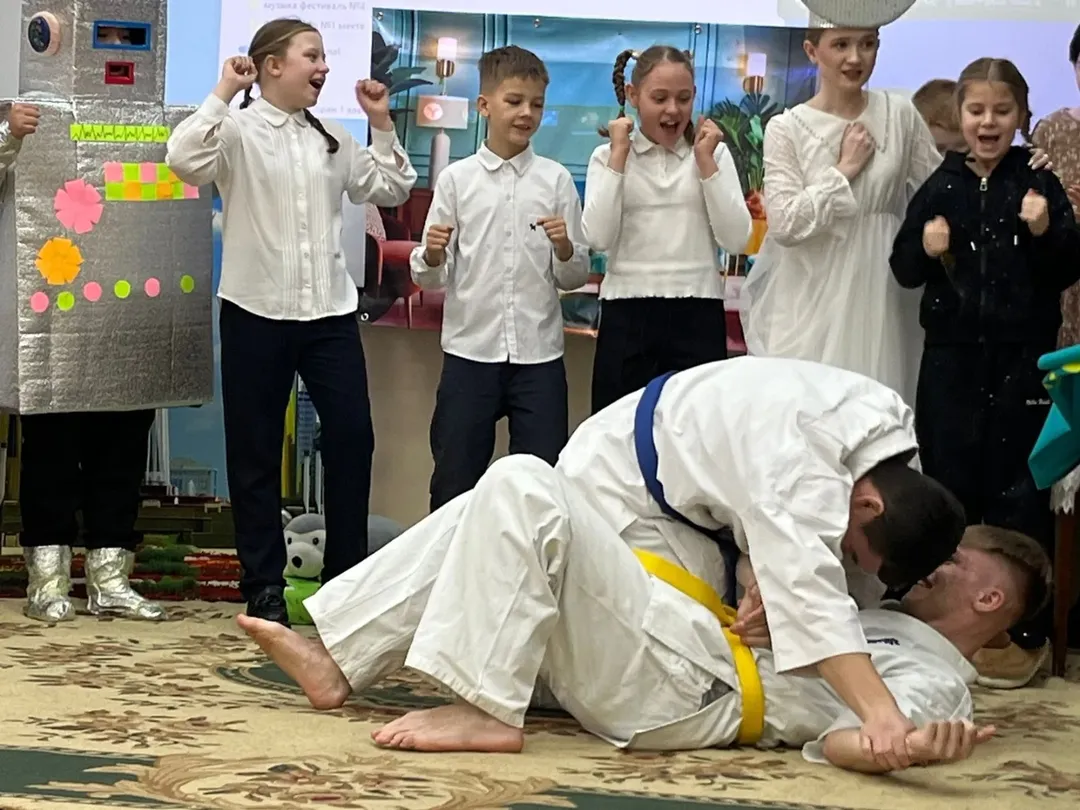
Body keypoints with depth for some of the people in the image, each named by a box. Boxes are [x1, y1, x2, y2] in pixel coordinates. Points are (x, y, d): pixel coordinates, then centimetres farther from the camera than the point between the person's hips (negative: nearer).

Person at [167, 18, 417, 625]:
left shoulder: (333, 138, 13)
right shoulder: (237, 129, -4)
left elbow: (391, 191, 16)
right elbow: (185, 161, -23)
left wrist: (382, 125, 8)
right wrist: (223, 94, -19)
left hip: (331, 311, 5)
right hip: (256, 311, -4)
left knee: (353, 436, 0)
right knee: (256, 451, 3)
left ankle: (347, 575, 12)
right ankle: (264, 586, 12)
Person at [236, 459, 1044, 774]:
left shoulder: (937, 675, -1)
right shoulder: (883, 627, 28)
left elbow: (849, 735, -21)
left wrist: (911, 747, -40)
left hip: (677, 685, -10)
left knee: (521, 487, -19)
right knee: (497, 506, 10)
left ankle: (485, 711, -20)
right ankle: (339, 662, 5)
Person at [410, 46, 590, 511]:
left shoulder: (556, 180, 3)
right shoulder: (456, 179, 2)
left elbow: (575, 277, 4)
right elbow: (431, 279, 2)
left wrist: (564, 249, -16)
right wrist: (432, 256, -19)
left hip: (539, 355, 0)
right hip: (469, 352, 0)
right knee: (454, 482, 6)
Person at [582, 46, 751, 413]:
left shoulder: (715, 153, 5)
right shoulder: (608, 156, 5)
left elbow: (736, 239, -4)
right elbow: (598, 238, -9)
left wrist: (705, 161, -7)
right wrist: (619, 156, -7)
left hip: (697, 314, 0)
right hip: (627, 314, 0)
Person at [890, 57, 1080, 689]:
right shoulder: (941, 187, 5)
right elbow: (904, 271, 9)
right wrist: (925, 249, -11)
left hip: (1023, 363, -3)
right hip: (952, 361, 3)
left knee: (1019, 496, 0)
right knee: (949, 490, 9)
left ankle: (1025, 632, 7)